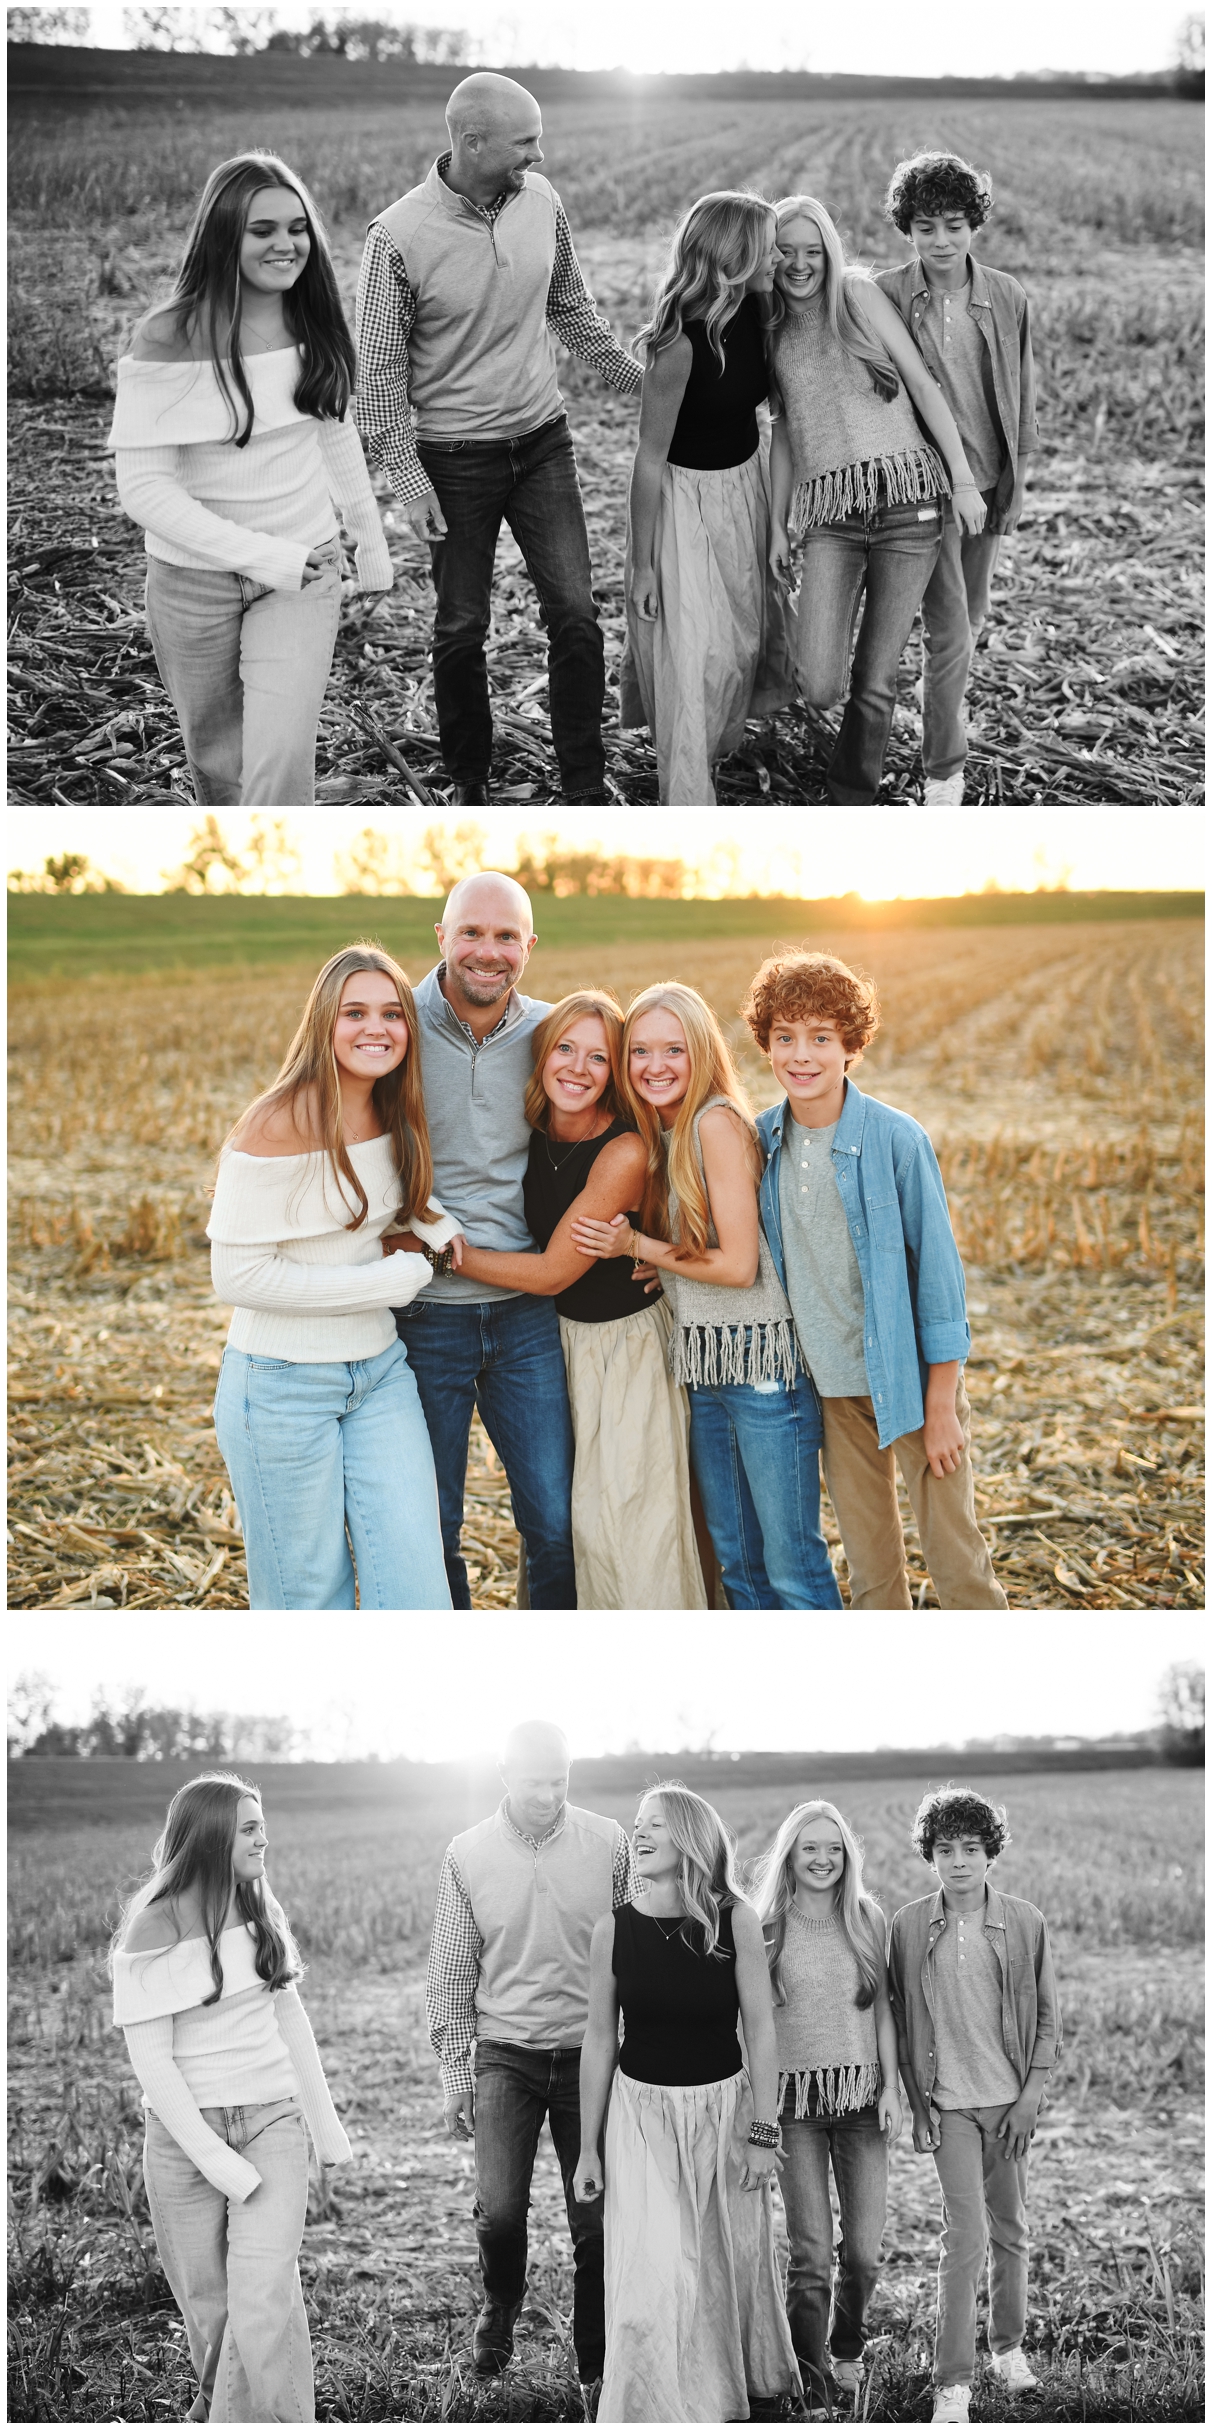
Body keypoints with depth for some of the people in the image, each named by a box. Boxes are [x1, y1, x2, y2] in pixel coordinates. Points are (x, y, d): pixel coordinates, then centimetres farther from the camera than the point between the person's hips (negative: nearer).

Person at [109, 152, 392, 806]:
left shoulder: (312, 322, -2)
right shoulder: (168, 341, -18)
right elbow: (143, 486, -20)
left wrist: (370, 537, 17)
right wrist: (261, 554, -24)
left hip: (303, 572, 2)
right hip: (193, 579, -2)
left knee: (281, 767, -12)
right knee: (216, 760, 15)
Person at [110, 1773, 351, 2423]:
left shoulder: (260, 1912, 5)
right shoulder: (153, 1932, -12)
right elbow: (151, 2061, -14)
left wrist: (326, 2126, 15)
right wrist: (219, 2163, -17)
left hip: (272, 2123, 3)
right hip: (186, 2131, -3)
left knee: (264, 2298, -12)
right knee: (207, 2302, 8)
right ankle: (213, 2406, 34)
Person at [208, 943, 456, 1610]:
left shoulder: (391, 1113, 2)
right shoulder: (279, 1125, -20)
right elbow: (238, 1275, -21)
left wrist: (429, 1222, 0)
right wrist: (386, 1281, -17)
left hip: (380, 1373, 6)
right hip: (283, 1386, -6)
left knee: (416, 1583, 3)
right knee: (309, 1590, 7)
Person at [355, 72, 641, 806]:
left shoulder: (541, 200, -3)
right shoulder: (399, 237, -17)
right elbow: (380, 368, -9)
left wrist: (639, 380, 14)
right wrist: (407, 477, -11)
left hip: (543, 440, 4)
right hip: (455, 456, -4)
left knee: (576, 612, 0)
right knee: (463, 624, 8)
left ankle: (586, 779, 13)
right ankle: (469, 781, 25)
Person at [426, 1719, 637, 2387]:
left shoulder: (609, 1843, -2)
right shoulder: (467, 1855, -1)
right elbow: (450, 1973, 6)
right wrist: (454, 2072, 5)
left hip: (592, 2052, 0)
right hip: (506, 2055, 0)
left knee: (597, 2219, 2)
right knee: (498, 2209, -11)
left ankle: (597, 2363, 20)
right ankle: (500, 2308, 21)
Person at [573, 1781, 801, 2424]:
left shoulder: (735, 1921, -9)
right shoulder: (614, 1929, -6)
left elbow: (760, 2030, -4)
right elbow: (600, 2041, 1)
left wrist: (763, 2132, -6)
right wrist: (588, 2149, 4)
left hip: (725, 2108, 0)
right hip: (642, 2113, 0)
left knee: (731, 2263, 13)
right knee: (653, 2276, -6)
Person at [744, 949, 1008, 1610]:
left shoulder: (896, 1139, -14)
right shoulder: (762, 1139, -1)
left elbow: (937, 1266, -11)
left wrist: (942, 1406, -11)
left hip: (909, 1377, -4)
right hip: (829, 1382, 4)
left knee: (954, 1552, 1)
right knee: (866, 1557, 14)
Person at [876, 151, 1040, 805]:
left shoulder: (1007, 297, 1)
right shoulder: (884, 296, -8)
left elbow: (1021, 391, 10)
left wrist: (1016, 475, 10)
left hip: (987, 479, 4)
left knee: (971, 617, 17)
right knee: (948, 630, -11)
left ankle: (938, 698, 45)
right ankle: (944, 774, -1)